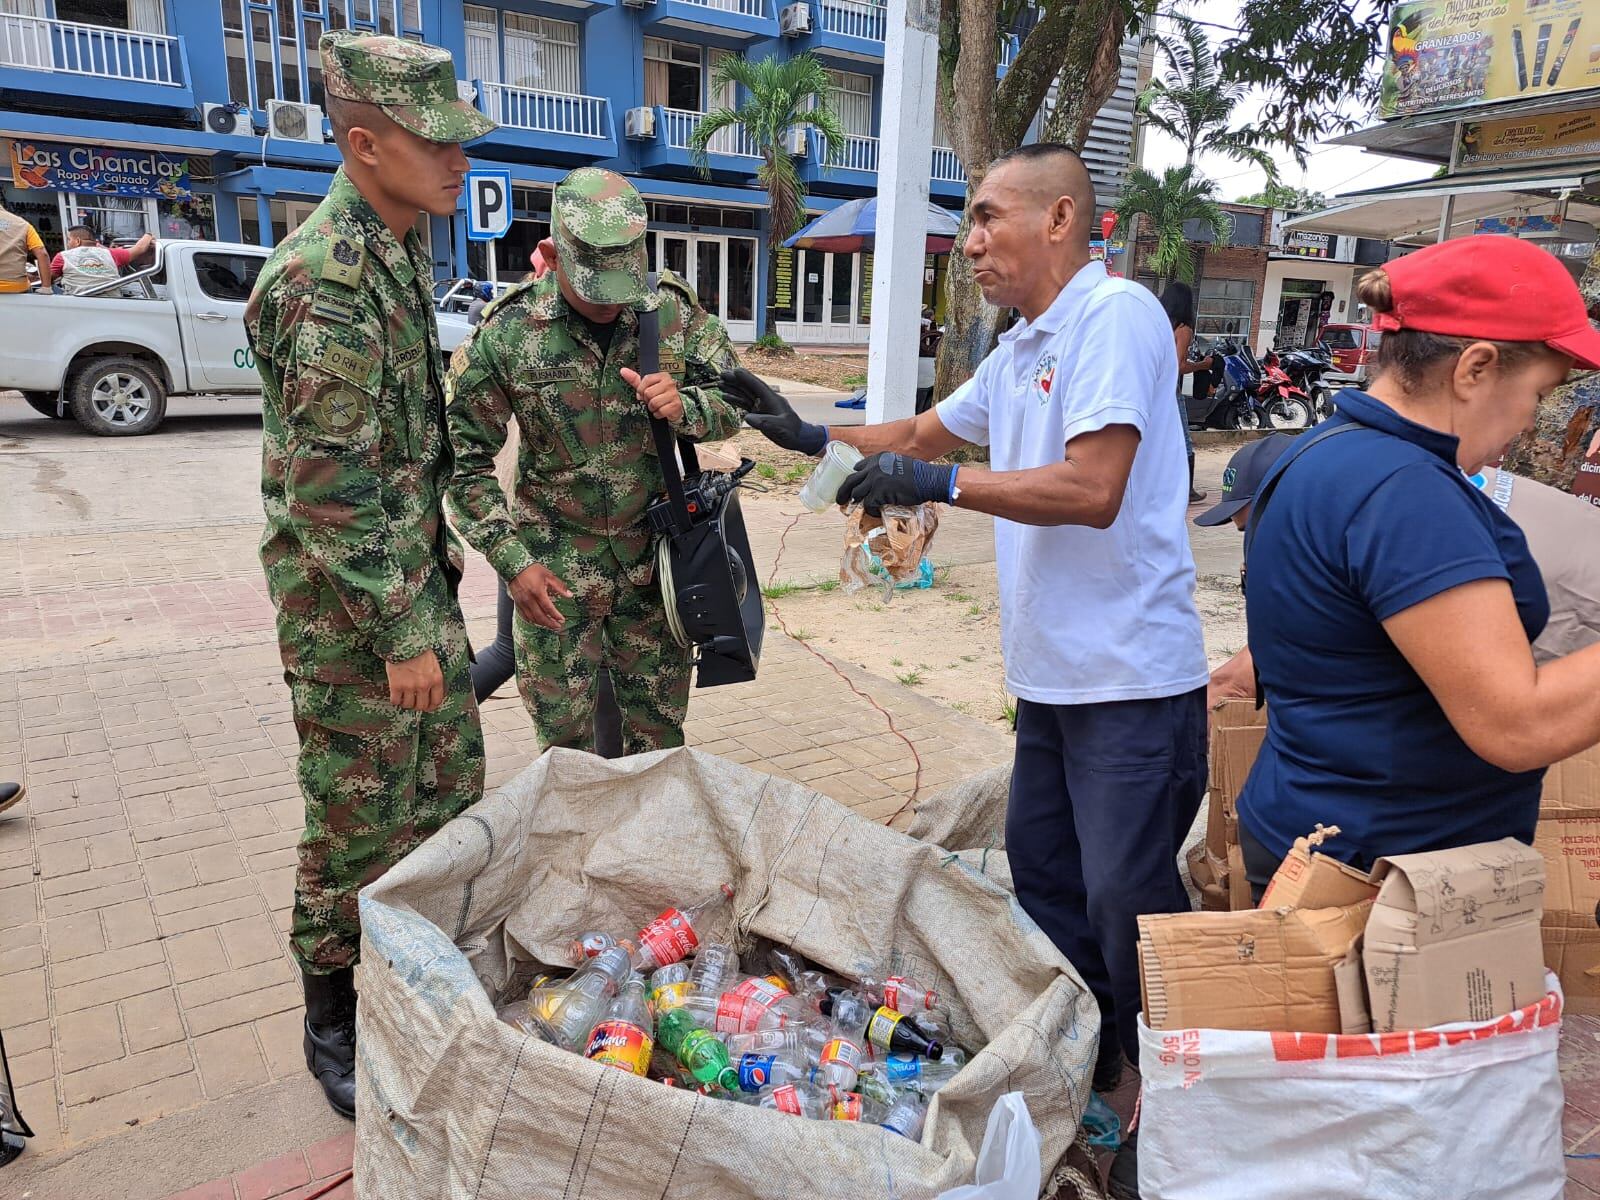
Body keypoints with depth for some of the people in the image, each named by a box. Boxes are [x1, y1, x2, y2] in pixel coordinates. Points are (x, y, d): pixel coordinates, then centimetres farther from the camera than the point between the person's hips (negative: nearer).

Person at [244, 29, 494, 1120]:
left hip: (414, 574, 9)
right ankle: (335, 1025, 25)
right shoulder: (328, 280, -21)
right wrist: (401, 632, -21)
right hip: (349, 599, -9)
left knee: (450, 786, 18)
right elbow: (331, 487, -24)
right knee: (360, 820, 4)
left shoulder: (399, 252, 10)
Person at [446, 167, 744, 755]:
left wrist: (685, 407, -20)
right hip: (555, 560, -1)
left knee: (660, 728, 13)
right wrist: (513, 561, -11)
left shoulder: (676, 311, -5)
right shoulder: (504, 336, -10)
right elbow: (466, 461, -5)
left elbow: (735, 402, 3)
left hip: (656, 551, 2)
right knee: (565, 733, 7)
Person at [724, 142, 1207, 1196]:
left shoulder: (1116, 315, -15)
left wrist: (938, 485, -21)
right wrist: (810, 433, 15)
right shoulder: (1023, 348, 15)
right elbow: (923, 434, 25)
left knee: (1126, 901, 0)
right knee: (1042, 873, 18)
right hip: (1051, 673, 9)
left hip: (1131, 676, -9)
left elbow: (1091, 490, -24)